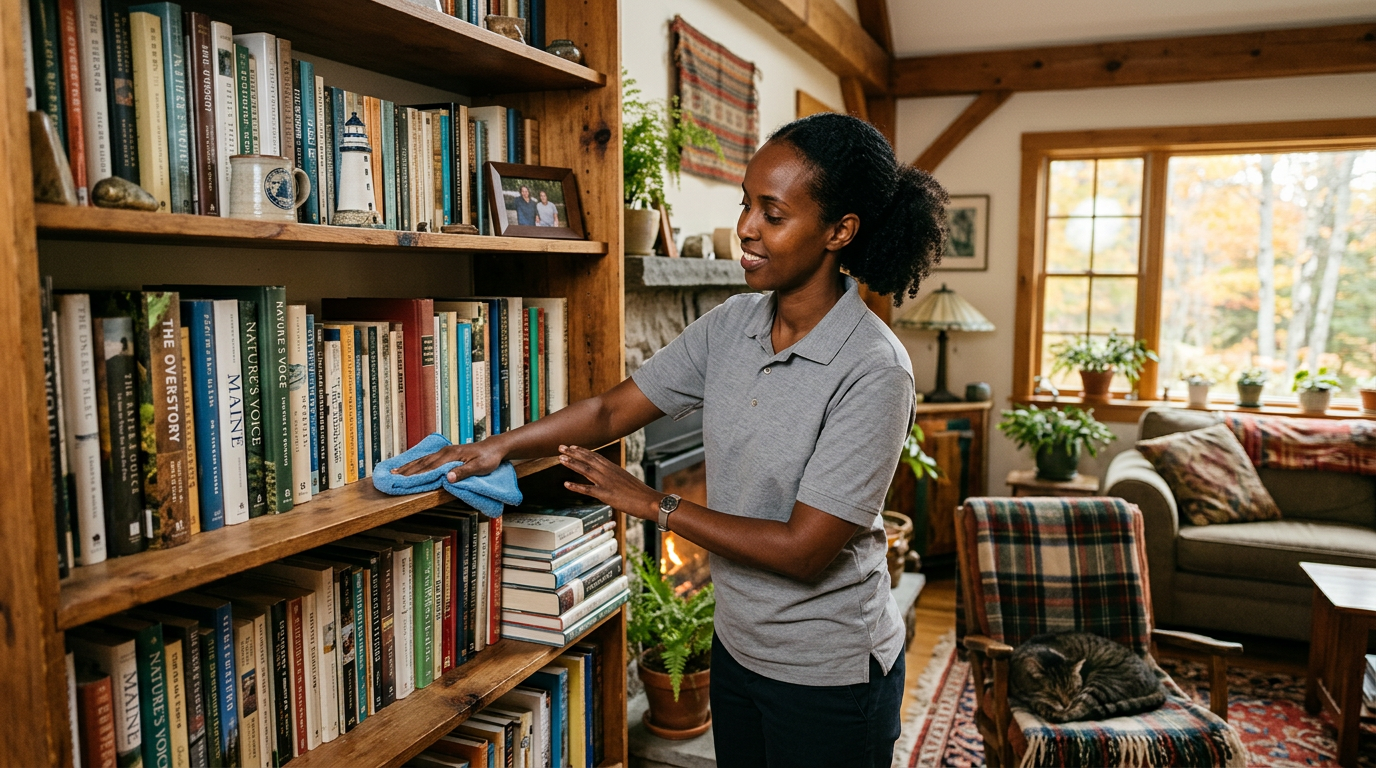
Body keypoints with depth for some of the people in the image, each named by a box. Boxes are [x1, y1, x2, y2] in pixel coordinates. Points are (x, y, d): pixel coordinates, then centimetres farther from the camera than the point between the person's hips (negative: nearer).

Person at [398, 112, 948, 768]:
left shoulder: (872, 370, -25)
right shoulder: (732, 324, -4)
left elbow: (804, 550, -25)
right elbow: (613, 411, 2)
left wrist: (652, 505, -18)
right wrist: (498, 447, -9)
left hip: (829, 675, -6)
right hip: (738, 646, 6)